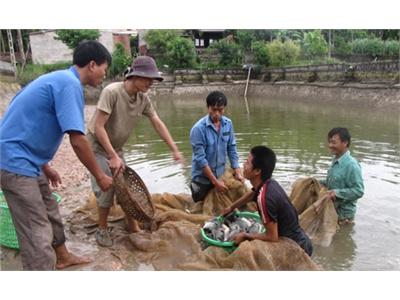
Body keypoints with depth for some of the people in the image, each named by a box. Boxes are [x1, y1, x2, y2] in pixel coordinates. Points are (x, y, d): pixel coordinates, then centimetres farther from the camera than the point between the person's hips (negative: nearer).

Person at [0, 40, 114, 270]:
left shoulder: (60, 79, 13)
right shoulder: (70, 83, -17)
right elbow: (78, 141, -23)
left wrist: (46, 168, 25)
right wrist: (100, 176, -11)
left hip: (24, 160, 10)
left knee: (50, 214, 24)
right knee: (38, 236, -6)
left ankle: (63, 257, 43)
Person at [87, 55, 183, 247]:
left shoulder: (143, 99, -8)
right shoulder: (112, 92, -28)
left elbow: (158, 124, -2)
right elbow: (98, 127, -28)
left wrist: (174, 150, -6)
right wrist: (113, 157, -29)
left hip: (116, 147, 6)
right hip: (97, 145, -6)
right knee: (106, 188, -9)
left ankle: (133, 228, 24)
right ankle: (102, 230, 13)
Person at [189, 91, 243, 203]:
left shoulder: (228, 124, -7)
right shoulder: (198, 128, -22)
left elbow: (232, 149, 2)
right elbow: (200, 158, -21)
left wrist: (237, 172, -4)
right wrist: (215, 181, -19)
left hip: (221, 176, 5)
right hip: (202, 179, -4)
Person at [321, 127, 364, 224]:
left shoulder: (351, 165, -22)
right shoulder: (335, 160, 3)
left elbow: (359, 191, -21)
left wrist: (337, 192, -27)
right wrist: (319, 183, 2)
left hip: (343, 214, -8)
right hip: (332, 209, 8)